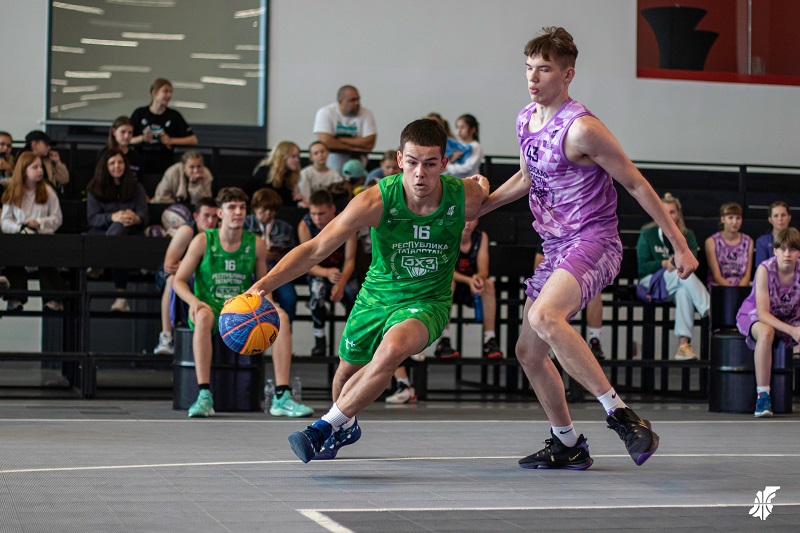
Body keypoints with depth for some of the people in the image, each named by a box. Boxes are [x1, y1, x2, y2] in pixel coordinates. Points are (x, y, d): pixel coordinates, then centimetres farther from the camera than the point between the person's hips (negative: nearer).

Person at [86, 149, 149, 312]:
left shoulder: (136, 188, 17)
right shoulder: (95, 189, 13)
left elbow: (143, 215, 2)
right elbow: (92, 218, -1)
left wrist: (135, 218, -25)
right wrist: (113, 217, -23)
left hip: (129, 233, 1)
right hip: (101, 232, -1)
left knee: (121, 226, -37)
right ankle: (121, 295, -41)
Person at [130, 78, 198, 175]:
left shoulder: (174, 115, 8)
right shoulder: (139, 113, 7)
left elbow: (193, 140, 4)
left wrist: (171, 140, -5)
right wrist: (142, 138, -12)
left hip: (165, 167, 0)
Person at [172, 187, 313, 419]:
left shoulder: (256, 245, 6)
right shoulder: (203, 241, -1)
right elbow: (179, 281, 2)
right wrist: (194, 301, -19)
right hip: (211, 309, -3)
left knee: (280, 316, -25)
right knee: (203, 316, -39)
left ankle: (282, 397, -27)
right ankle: (204, 396, -40)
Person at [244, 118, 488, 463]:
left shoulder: (465, 198, -22)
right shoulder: (376, 201, -25)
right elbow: (315, 249, -22)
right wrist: (264, 284, -32)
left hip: (427, 301, -2)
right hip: (378, 294, 2)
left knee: (392, 349, -33)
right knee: (349, 369, 20)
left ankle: (325, 427, -19)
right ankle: (347, 427, 56)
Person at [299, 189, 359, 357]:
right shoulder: (305, 226, -18)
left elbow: (350, 260, -17)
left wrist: (341, 282, -36)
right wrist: (327, 273, -40)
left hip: (343, 272, 1)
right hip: (318, 271, -1)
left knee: (352, 292, -28)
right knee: (317, 288, -34)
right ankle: (319, 341, -21)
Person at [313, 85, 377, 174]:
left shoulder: (366, 114, -3)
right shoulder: (325, 113, -7)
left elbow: (369, 144, -12)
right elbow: (325, 141, -19)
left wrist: (340, 140, -14)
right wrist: (354, 147, -14)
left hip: (356, 159, 1)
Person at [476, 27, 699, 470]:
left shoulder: (580, 128, -16)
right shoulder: (525, 120, 9)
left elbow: (636, 184, -11)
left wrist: (680, 245, -9)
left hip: (594, 242, -9)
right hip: (556, 248, 9)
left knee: (544, 317, -34)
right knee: (528, 352, 10)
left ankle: (620, 414, -29)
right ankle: (568, 445, 26)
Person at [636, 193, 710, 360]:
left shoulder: (688, 236, 12)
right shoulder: (647, 235, 5)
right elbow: (643, 266, -2)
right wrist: (664, 264, -19)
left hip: (678, 284, 2)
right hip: (651, 282, -2)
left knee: (684, 291, -38)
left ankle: (684, 343, -47)